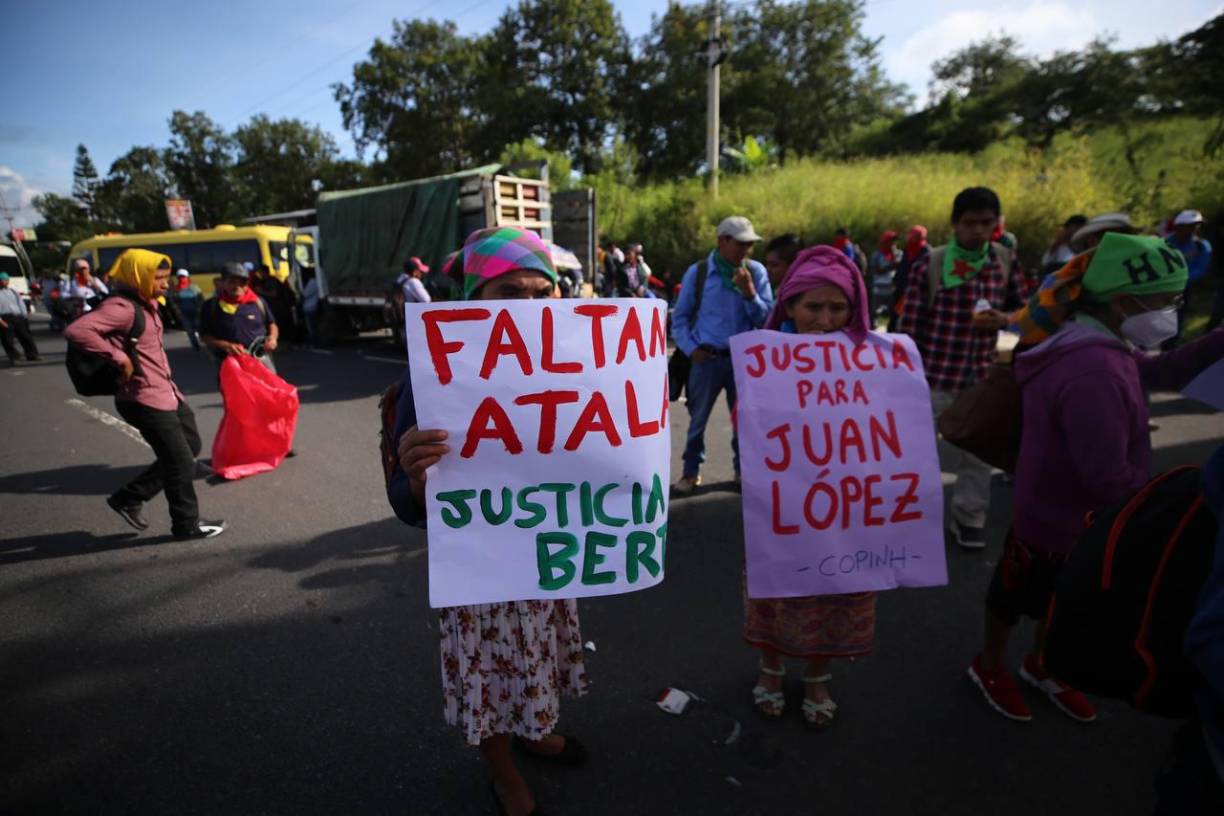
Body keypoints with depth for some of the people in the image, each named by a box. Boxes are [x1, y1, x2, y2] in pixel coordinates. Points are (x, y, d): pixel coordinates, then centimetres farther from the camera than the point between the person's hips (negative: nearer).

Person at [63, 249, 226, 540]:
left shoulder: (147, 303, 9)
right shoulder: (121, 307, -19)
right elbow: (76, 330, -32)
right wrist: (119, 358, -27)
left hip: (168, 393, 10)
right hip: (147, 400, -10)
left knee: (191, 448, 20)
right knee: (181, 463, 1)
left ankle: (128, 498, 28)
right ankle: (187, 525, 18)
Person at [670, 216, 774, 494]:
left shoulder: (756, 271, 0)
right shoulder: (697, 272, -3)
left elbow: (765, 318, -4)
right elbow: (680, 316, 4)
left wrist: (749, 293, -18)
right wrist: (690, 348, -7)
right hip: (706, 358, -1)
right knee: (698, 419, 10)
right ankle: (691, 472, 25)